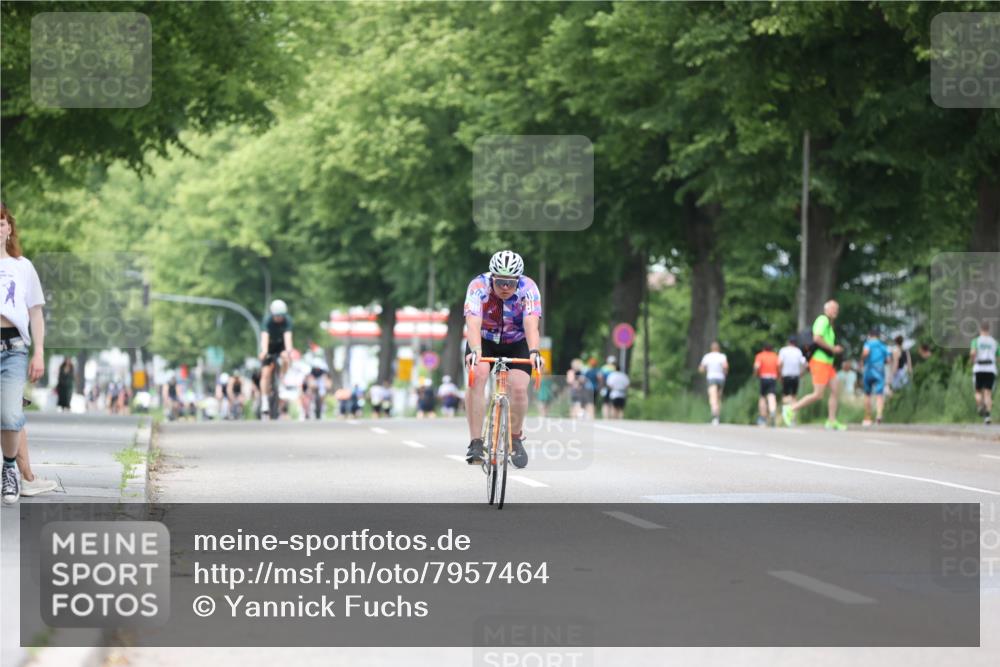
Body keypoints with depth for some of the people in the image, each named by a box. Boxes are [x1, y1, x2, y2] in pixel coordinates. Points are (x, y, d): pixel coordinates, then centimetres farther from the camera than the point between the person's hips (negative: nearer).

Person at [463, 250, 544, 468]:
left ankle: (515, 438, 8)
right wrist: (475, 351, -59)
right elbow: (473, 323, -41)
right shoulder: (479, 287, -28)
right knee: (477, 376, -28)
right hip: (484, 341, 0)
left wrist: (534, 352, -58)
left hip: (517, 344, 0)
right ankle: (475, 443, -24)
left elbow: (531, 325, -40)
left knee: (519, 387, -21)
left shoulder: (528, 289, -26)